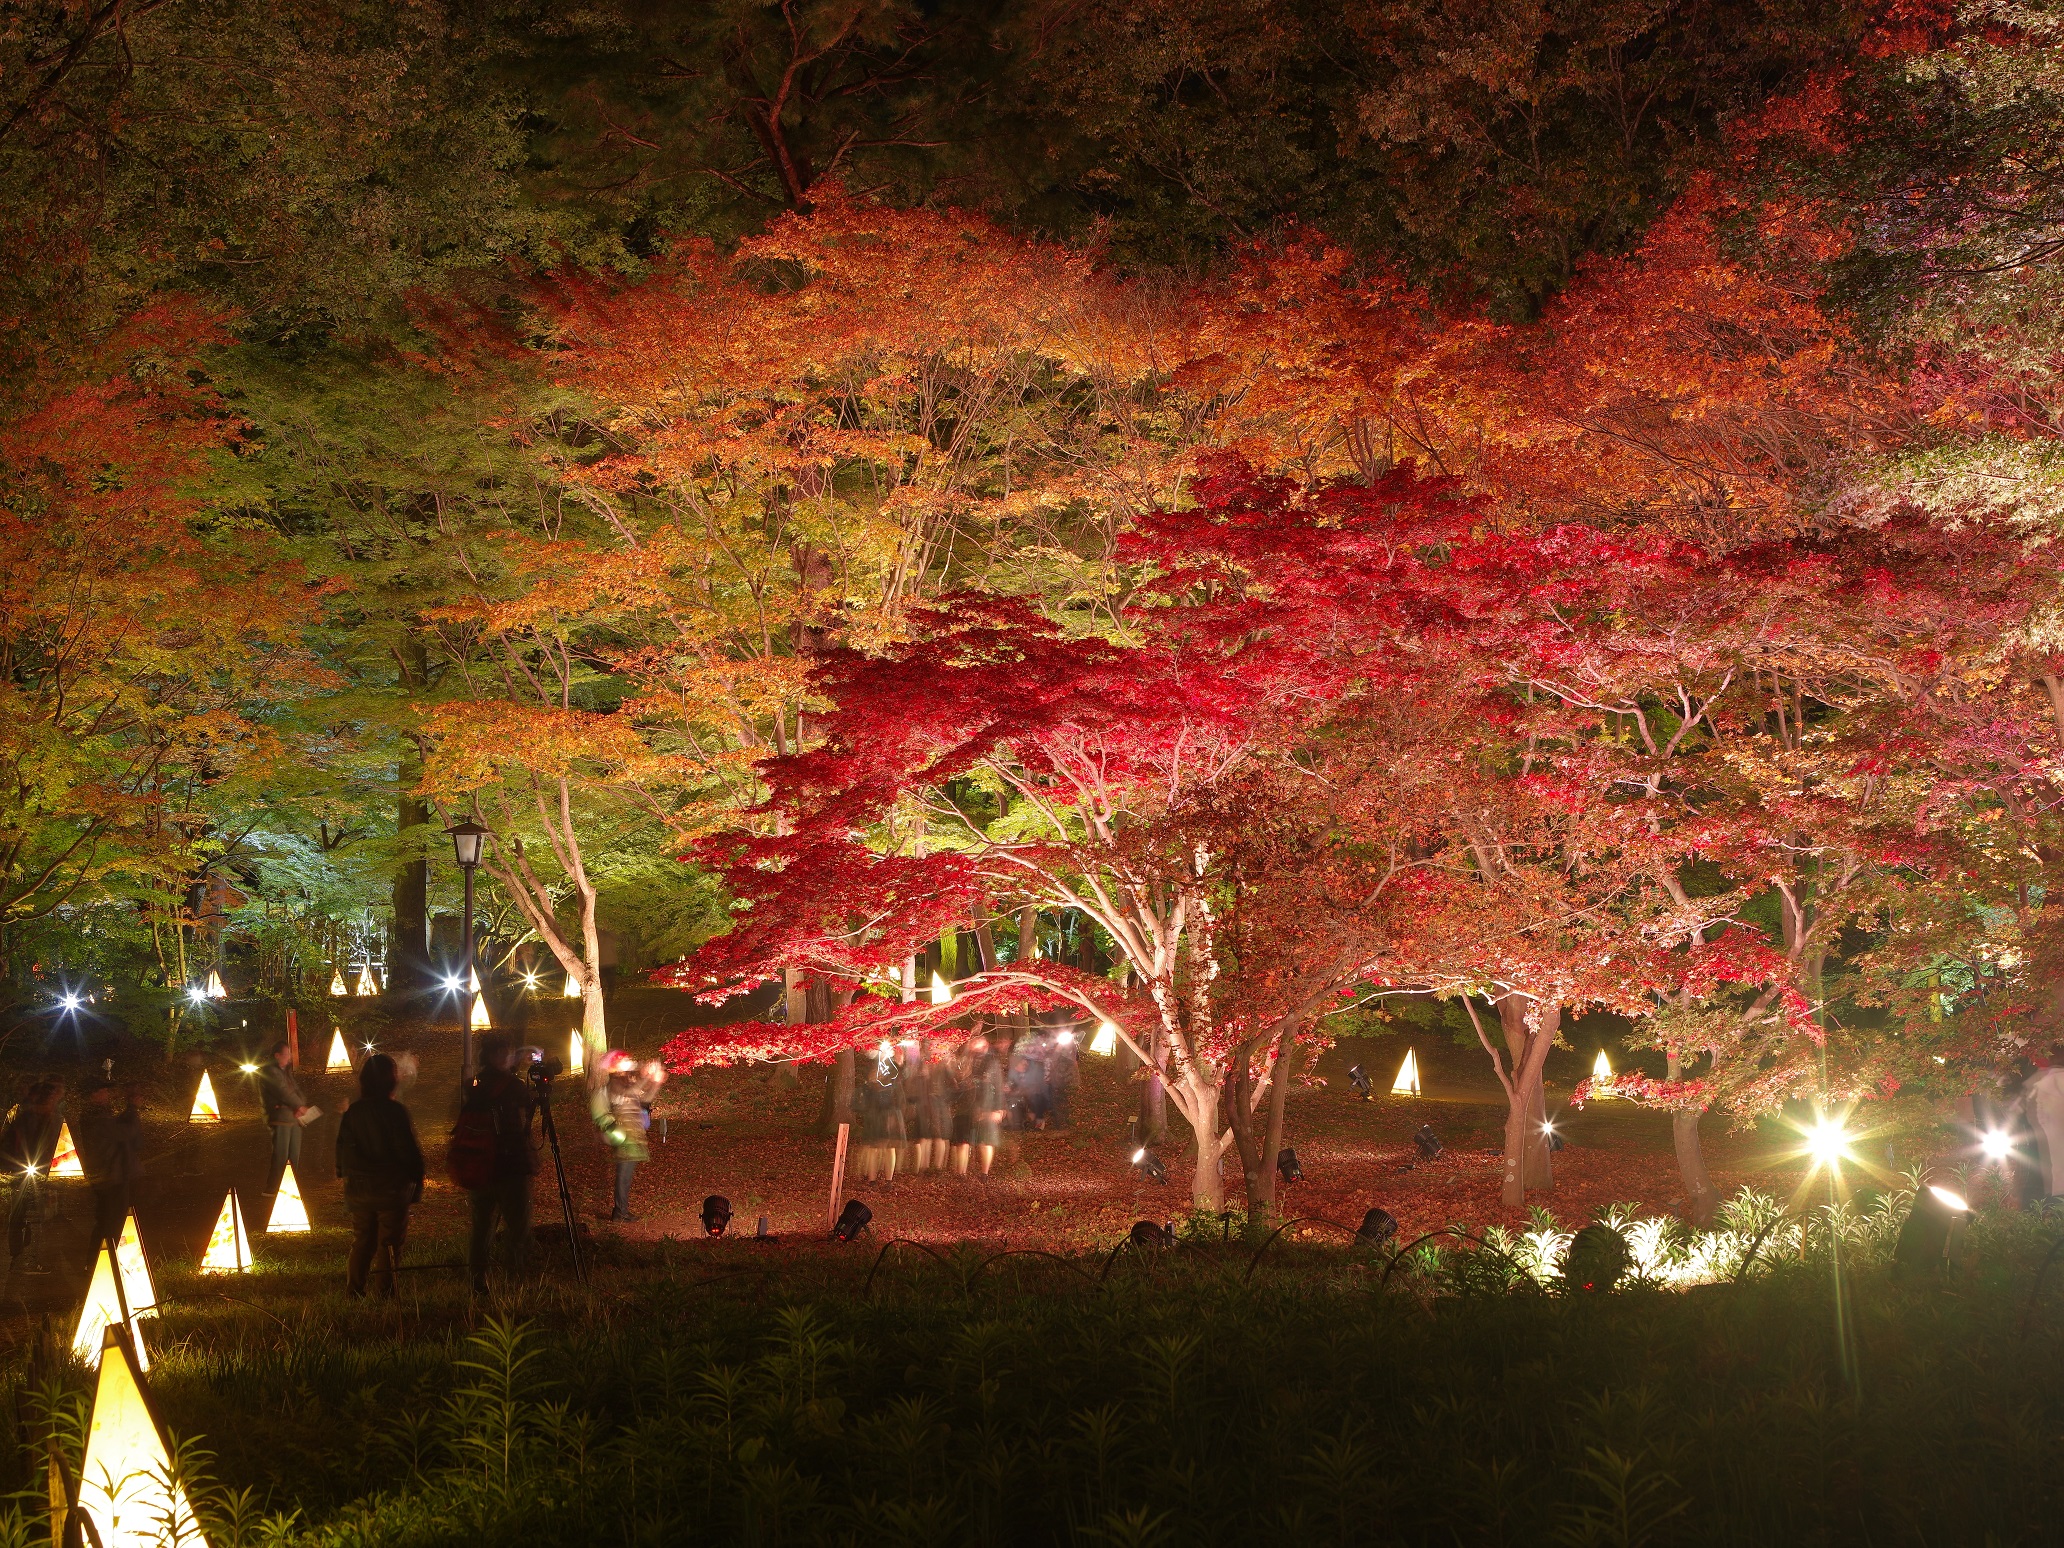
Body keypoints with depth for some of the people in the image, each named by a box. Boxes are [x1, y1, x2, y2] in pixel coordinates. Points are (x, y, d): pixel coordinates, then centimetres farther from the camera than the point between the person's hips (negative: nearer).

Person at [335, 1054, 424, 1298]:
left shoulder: (351, 1113, -1)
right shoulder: (397, 1113, -15)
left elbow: (342, 1150, 5)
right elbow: (410, 1152, -13)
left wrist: (346, 1177, 17)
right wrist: (417, 1183, -2)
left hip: (359, 1190, 4)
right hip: (392, 1191, -4)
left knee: (361, 1242, 13)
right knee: (390, 1244, 4)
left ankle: (353, 1293, 11)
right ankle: (387, 1294, 5)